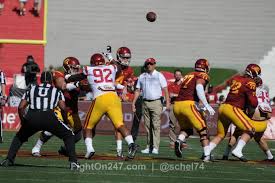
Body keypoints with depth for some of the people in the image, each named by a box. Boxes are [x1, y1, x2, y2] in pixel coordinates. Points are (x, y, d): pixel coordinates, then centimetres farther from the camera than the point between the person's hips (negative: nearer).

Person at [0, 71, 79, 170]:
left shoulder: (31, 90, 25)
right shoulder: (57, 91, 23)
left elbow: (21, 107, 19)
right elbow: (63, 108, 9)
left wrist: (23, 121, 33)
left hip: (31, 118, 2)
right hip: (49, 118, -2)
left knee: (20, 137, 30)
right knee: (68, 136, 18)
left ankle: (9, 159, 18)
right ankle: (73, 161, 3)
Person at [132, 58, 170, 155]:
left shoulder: (159, 75, 2)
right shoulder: (142, 76, 12)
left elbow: (165, 89, -2)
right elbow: (138, 91, 15)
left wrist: (167, 102, -10)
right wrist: (133, 103, 8)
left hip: (156, 102, -4)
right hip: (145, 103, 4)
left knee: (156, 125, -9)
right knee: (147, 126, 6)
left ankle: (155, 147, -11)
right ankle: (149, 147, 10)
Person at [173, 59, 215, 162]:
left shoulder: (187, 76, 22)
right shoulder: (203, 76, 3)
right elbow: (199, 88, -16)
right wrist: (207, 105, -18)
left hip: (177, 105, 6)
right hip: (189, 105, -6)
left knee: (186, 129, 23)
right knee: (202, 130, 7)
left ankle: (179, 141, -7)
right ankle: (207, 155, -1)